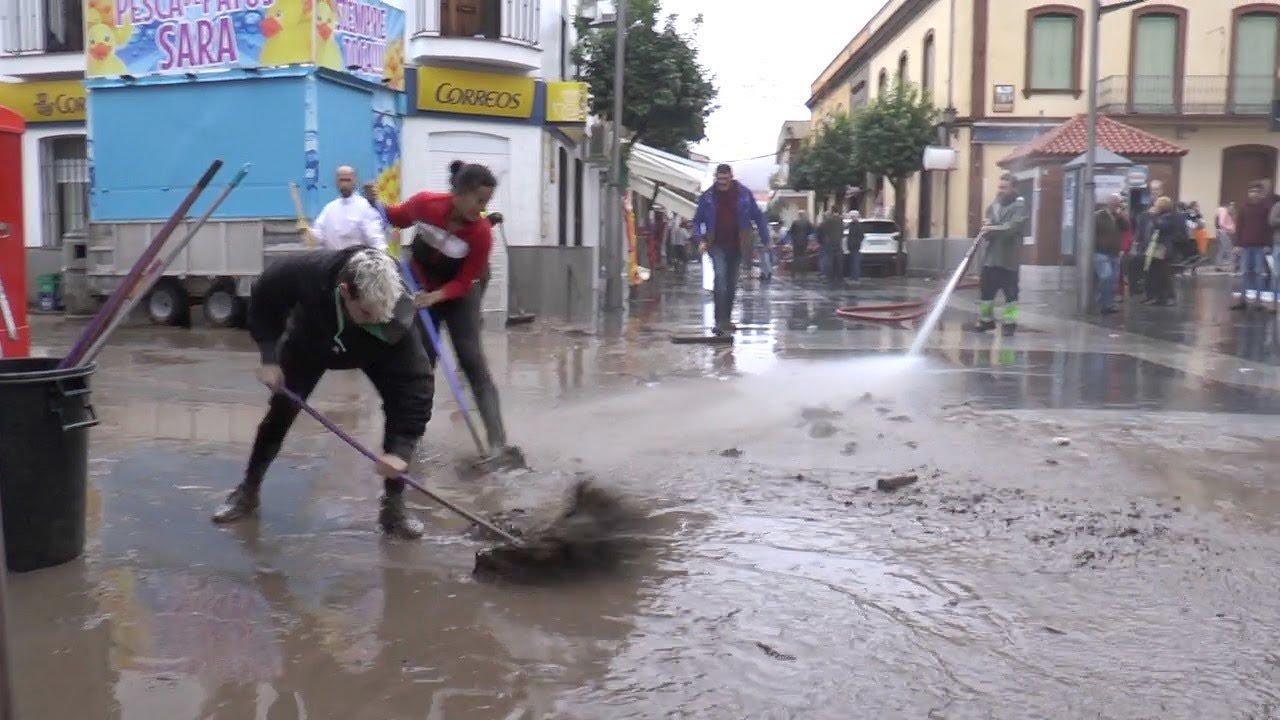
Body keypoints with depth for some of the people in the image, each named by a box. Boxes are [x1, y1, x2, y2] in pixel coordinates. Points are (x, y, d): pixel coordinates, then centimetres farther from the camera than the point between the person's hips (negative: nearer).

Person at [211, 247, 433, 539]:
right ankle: (247, 492, 24)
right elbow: (264, 296, -20)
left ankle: (393, 506, -5)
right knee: (281, 411, 2)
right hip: (310, 340, 1)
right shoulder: (307, 272, -44)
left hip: (374, 351, -1)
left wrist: (400, 448, -47)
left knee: (402, 404, -18)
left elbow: (417, 383, -40)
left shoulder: (397, 316, -45)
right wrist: (269, 357, -24)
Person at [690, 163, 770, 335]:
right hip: (717, 245, -2)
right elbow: (697, 221, 7)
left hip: (737, 246, 2)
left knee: (732, 283, 10)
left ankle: (727, 319, 24)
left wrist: (765, 240, 1)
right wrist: (701, 240, -7)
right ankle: (720, 321, -21)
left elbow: (759, 217, 5)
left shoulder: (744, 194, -1)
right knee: (720, 276, -20)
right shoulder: (707, 197, -2)